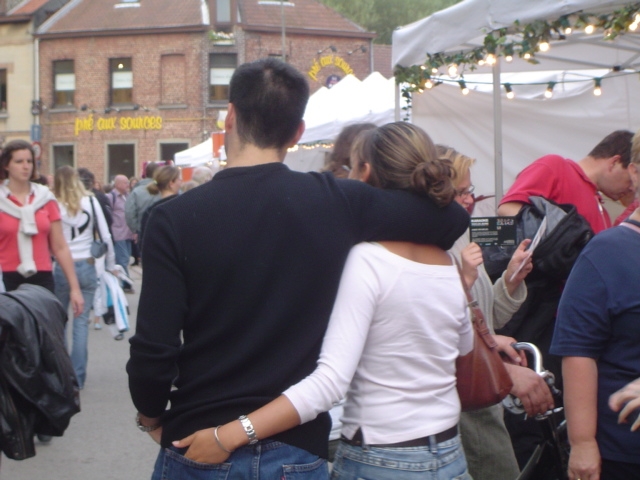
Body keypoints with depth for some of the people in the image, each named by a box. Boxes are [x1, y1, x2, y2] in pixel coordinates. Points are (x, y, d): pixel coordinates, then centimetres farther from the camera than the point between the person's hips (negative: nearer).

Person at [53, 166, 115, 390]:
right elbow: (106, 236, 0)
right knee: (81, 322, 6)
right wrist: (111, 266, 9)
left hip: (62, 268, -2)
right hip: (87, 266, 2)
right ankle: (78, 377, 5)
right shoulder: (91, 201, 0)